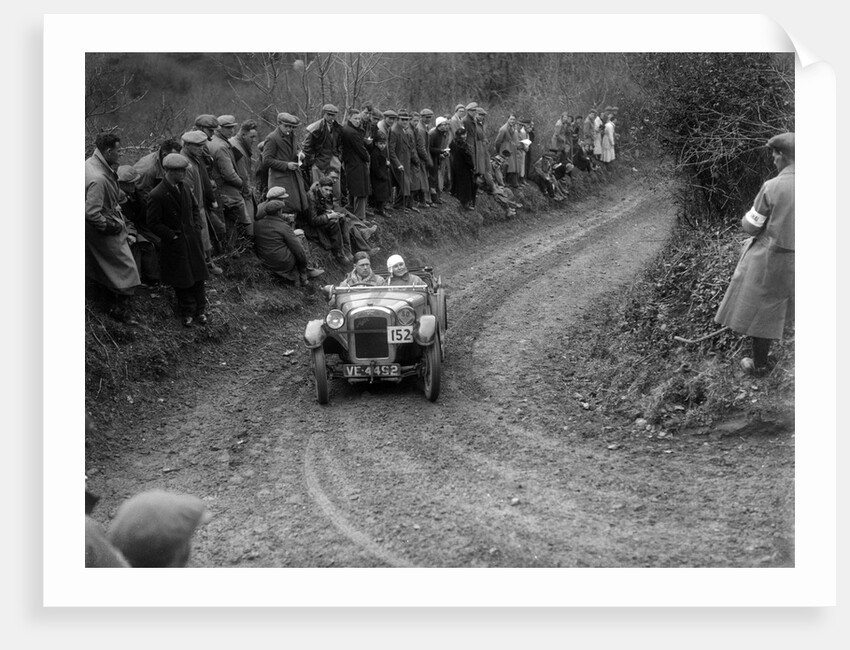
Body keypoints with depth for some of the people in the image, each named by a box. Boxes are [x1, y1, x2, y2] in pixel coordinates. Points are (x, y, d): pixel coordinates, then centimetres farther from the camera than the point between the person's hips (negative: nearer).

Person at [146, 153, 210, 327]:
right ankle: (187, 312, 22)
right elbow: (154, 223, -14)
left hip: (192, 239, 6)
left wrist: (197, 228, 4)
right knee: (182, 280, 7)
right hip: (175, 244, -6)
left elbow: (195, 207, 15)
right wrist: (172, 236, -14)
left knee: (198, 276, 12)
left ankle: (200, 309, 25)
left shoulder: (184, 186, 0)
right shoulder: (157, 195, -20)